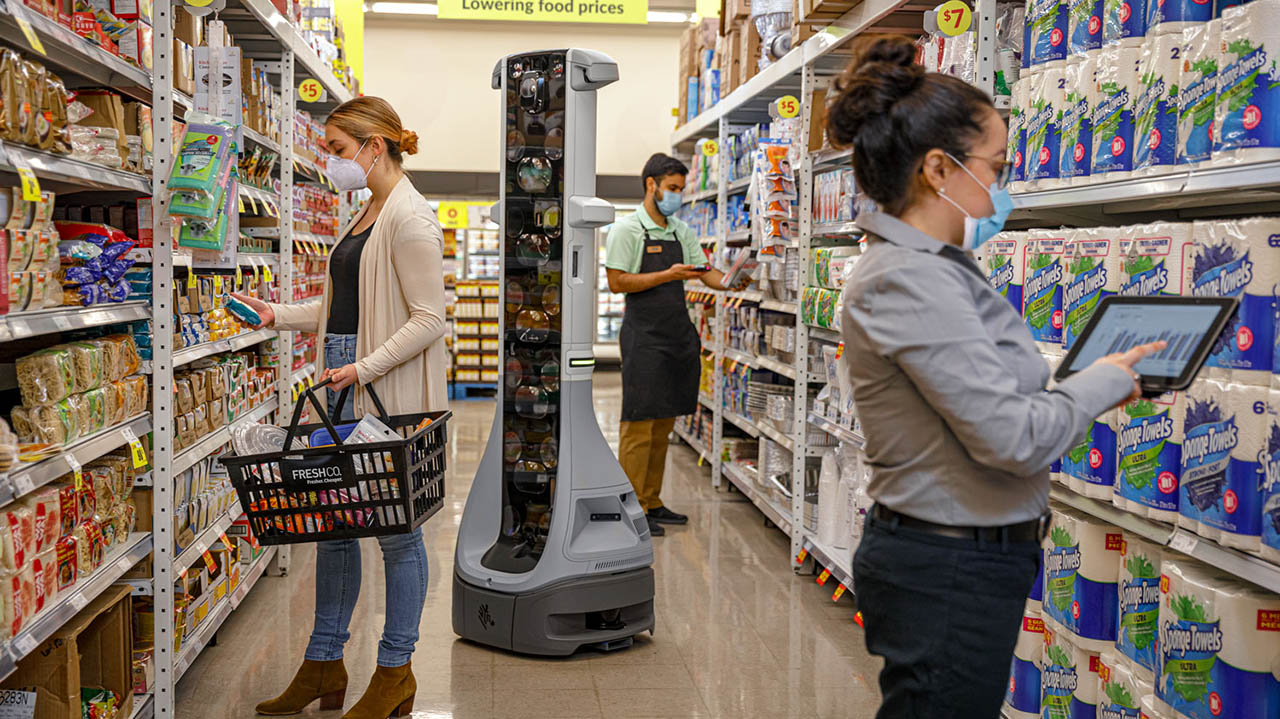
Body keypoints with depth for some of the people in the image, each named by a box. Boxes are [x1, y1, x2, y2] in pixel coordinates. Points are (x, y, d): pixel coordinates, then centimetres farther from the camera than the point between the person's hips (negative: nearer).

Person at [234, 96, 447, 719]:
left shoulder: (410, 218, -13)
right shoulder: (365, 216, 17)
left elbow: (428, 318, -18)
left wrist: (366, 367, -23)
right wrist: (279, 315, 13)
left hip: (392, 395, -9)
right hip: (345, 389, 10)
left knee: (395, 528, 2)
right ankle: (324, 666, 26)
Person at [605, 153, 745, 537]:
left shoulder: (681, 230, 15)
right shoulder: (627, 228, -5)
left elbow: (705, 272, 13)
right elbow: (617, 282, -11)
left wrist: (729, 282, -8)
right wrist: (669, 275, -17)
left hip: (678, 333, 7)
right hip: (644, 336, -7)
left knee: (663, 424, 11)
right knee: (639, 424, -5)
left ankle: (651, 502, 20)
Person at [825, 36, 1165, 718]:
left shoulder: (935, 270, 11)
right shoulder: (907, 280, -22)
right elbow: (1014, 438, -24)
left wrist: (1105, 381, 3)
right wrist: (1102, 382, -7)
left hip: (969, 559, 10)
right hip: (948, 575, -10)